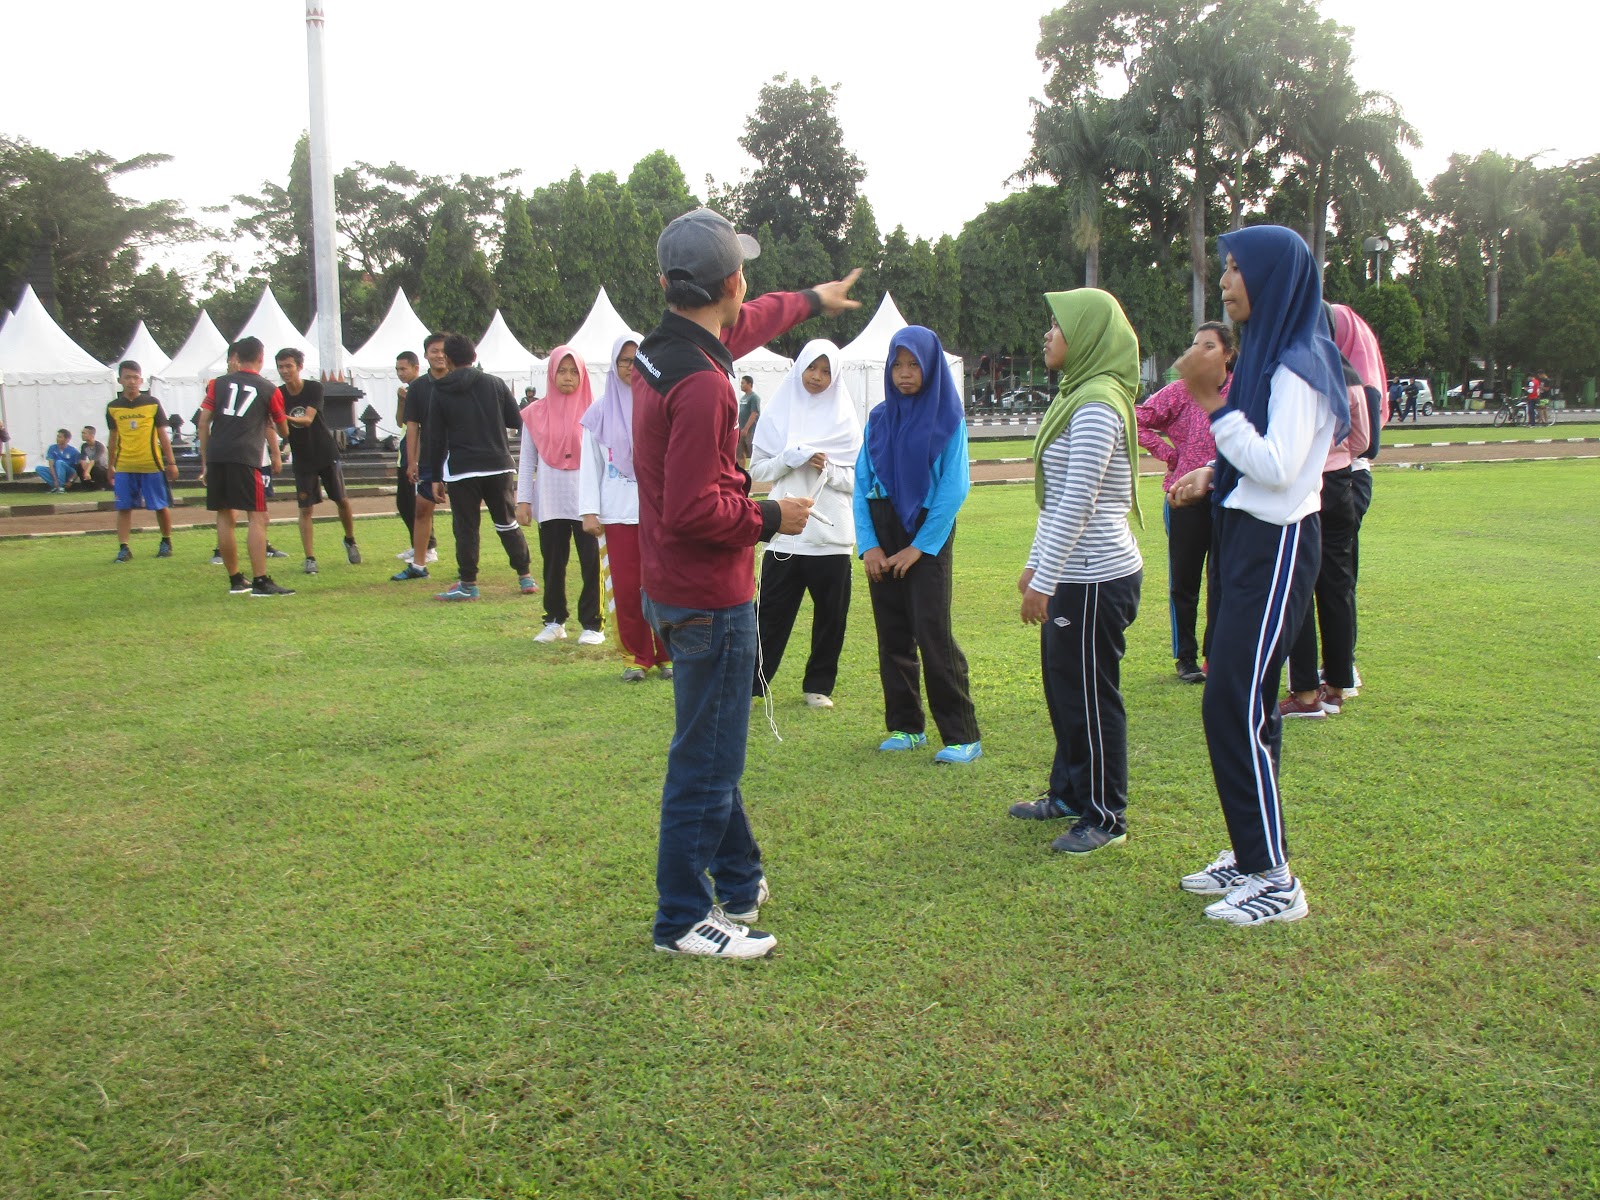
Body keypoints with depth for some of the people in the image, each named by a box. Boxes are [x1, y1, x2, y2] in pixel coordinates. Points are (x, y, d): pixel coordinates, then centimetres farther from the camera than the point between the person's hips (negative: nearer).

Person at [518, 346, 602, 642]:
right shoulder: (536, 414, 7)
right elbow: (526, 460, 9)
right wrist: (523, 499, 3)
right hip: (550, 502, 2)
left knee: (591, 562, -3)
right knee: (553, 563, 8)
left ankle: (592, 624, 7)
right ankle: (555, 621, 19)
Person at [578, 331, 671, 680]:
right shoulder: (601, 411, 7)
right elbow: (590, 463, 8)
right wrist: (589, 511, 1)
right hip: (618, 512, 1)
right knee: (626, 587, 3)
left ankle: (668, 654, 15)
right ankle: (637, 656, 16)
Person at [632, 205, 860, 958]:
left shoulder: (661, 352, 6)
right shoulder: (700, 383, -24)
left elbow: (744, 325, 26)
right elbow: (694, 509, -27)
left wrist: (813, 300, 40)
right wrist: (770, 518, -11)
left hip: (675, 588, 10)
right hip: (709, 600, -10)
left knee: (713, 748, 21)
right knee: (707, 763, 1)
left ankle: (739, 881, 37)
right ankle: (683, 921, 14)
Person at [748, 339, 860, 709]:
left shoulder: (846, 420, 6)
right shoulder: (776, 414, 7)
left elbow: (857, 479, 5)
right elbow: (758, 469, 5)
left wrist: (827, 468, -12)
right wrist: (793, 459, -11)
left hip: (832, 534, 1)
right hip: (785, 532, -1)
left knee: (831, 615, 6)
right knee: (771, 613, 0)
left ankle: (818, 685, 20)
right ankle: (750, 685, 9)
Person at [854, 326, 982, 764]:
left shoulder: (949, 419, -2)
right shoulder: (879, 419, 9)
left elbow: (953, 489, -7)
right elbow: (861, 484, 7)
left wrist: (919, 547, -11)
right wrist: (868, 543, -4)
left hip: (928, 534, -4)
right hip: (882, 532, 4)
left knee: (933, 634, -10)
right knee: (892, 634, 5)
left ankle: (962, 736, -5)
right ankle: (905, 726, 16)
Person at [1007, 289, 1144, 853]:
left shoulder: (1097, 405, -18)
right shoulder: (1077, 396, 14)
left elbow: (1076, 504, -22)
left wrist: (1043, 583, -20)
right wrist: (1035, 564, 19)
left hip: (1095, 578, -10)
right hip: (1073, 573, 10)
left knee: (1090, 698, 1)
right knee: (1062, 686, 19)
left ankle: (1105, 817, 14)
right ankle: (1069, 792, 34)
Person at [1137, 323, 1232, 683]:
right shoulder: (1180, 391, -6)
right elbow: (1137, 421, -9)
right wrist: (1168, 453, -9)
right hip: (1186, 498, -3)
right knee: (1184, 581, 5)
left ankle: (1215, 654, 23)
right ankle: (1186, 657, 17)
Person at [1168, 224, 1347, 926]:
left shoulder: (1298, 365, -15)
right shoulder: (1264, 354, 14)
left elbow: (1277, 468, -24)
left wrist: (1213, 402, -20)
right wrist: (1211, 475, 7)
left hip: (1276, 547, -10)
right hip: (1245, 538, 10)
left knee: (1235, 706, -9)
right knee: (1236, 702, 12)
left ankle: (1276, 882, 0)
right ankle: (1249, 855, 22)